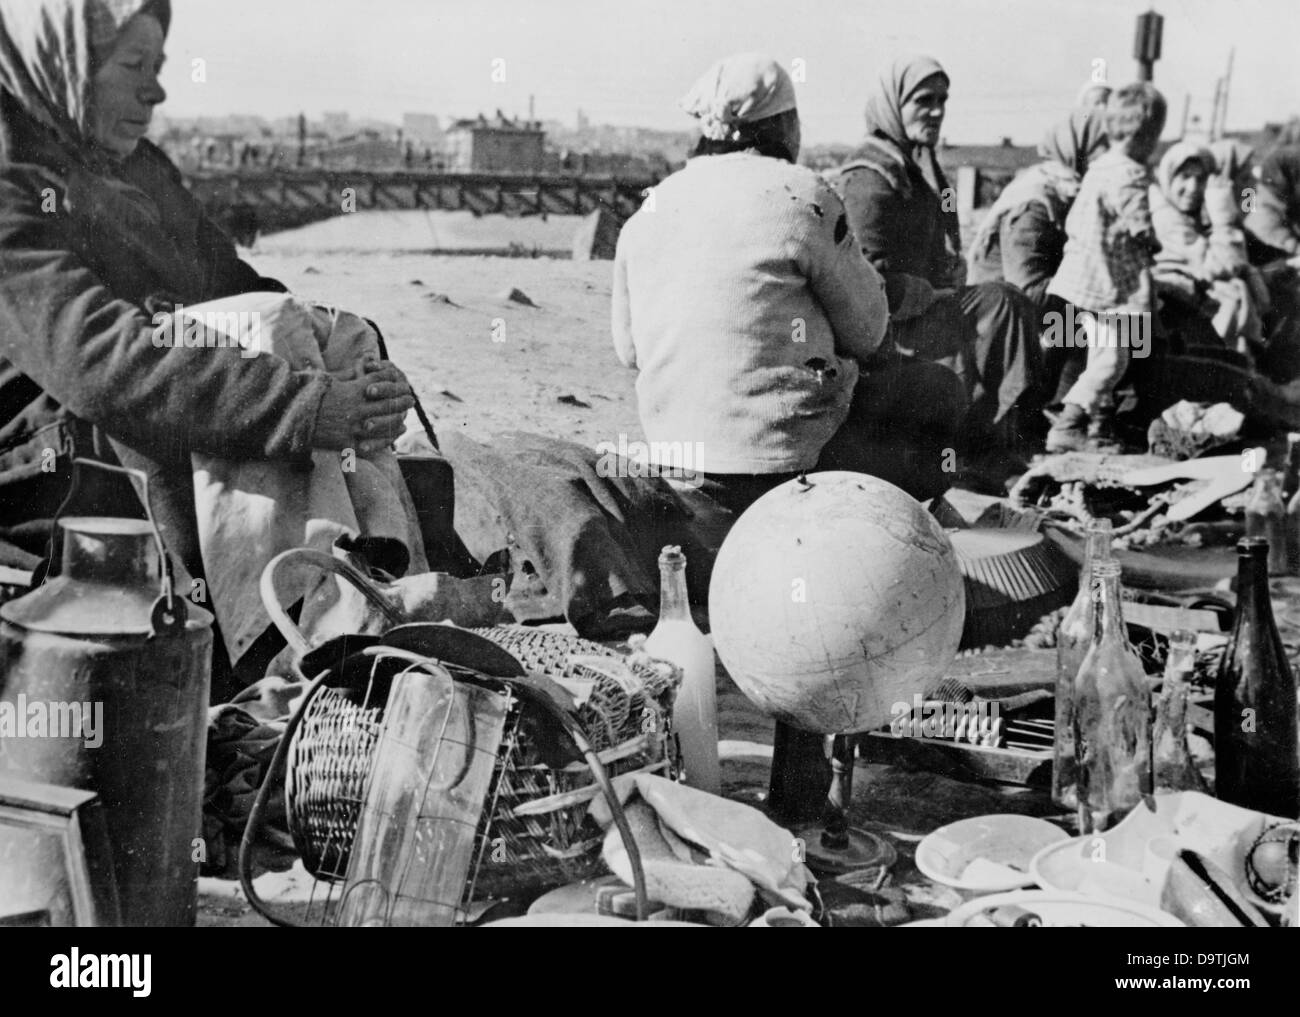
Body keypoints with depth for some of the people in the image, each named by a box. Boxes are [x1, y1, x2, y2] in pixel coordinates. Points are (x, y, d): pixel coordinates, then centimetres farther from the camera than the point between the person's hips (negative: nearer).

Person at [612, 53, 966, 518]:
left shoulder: (648, 209, 6)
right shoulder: (800, 195, -12)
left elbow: (628, 349, 13)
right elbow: (865, 330, -5)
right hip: (787, 460, -7)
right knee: (944, 393, 15)